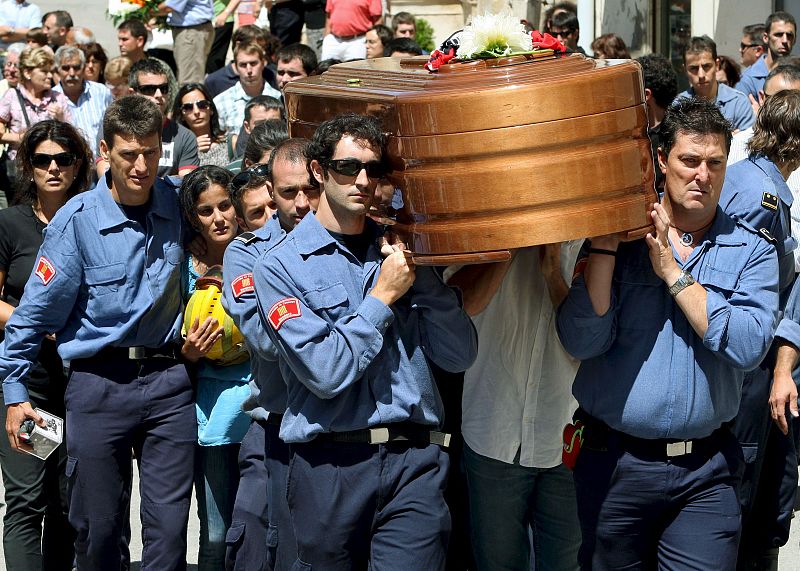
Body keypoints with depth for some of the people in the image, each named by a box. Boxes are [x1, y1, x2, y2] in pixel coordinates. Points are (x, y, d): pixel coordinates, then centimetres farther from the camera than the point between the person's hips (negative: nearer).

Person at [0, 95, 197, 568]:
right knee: (99, 528, 7)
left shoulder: (178, 205, -1)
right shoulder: (78, 221, -11)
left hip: (168, 381, 3)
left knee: (169, 526, 4)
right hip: (100, 383, -2)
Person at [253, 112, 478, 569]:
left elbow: (459, 356, 3)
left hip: (415, 462, 2)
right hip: (331, 466, -2)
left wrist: (422, 272, -6)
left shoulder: (398, 252, 11)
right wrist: (383, 296, -9)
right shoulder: (281, 267, -1)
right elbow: (326, 373, -13)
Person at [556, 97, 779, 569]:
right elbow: (581, 342, -12)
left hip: (706, 475, 0)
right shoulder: (621, 238, 0)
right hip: (612, 461, 0)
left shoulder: (752, 251, 1)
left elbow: (747, 345, -16)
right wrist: (605, 244, -18)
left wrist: (671, 271, -15)